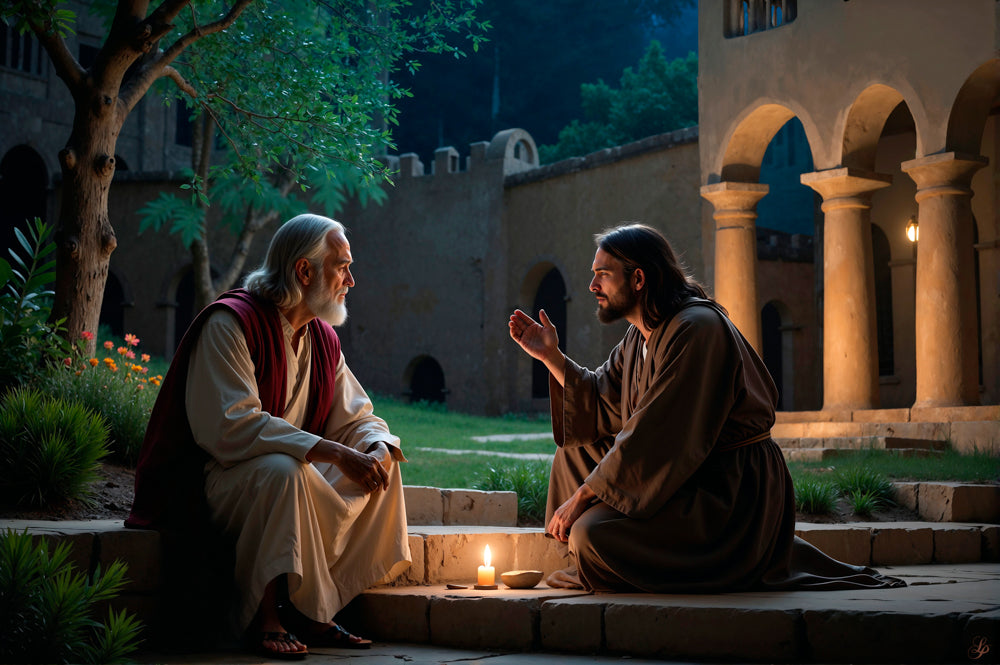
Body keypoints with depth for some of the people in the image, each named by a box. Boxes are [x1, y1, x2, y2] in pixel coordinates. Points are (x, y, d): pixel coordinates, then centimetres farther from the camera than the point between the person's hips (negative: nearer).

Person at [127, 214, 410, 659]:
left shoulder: (323, 338, 9)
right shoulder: (229, 323, -16)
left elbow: (356, 419, 10)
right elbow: (232, 425, -28)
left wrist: (379, 447, -17)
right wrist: (330, 451, -32)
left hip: (287, 479, 8)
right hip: (214, 479, -8)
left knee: (382, 467, -9)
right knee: (282, 470, -37)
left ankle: (320, 610, -10)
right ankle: (266, 618, -23)